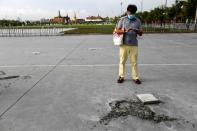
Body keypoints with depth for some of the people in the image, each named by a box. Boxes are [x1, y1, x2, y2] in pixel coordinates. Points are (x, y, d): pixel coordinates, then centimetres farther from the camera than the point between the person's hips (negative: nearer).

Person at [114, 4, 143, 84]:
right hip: (124, 44, -1)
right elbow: (117, 31, -2)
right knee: (122, 61, 6)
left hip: (134, 45, 1)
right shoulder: (122, 19, 2)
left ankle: (135, 77, 15)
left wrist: (137, 31, -13)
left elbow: (141, 33, 10)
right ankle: (121, 76, 18)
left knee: (134, 62, 5)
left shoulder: (138, 21, 8)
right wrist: (125, 31, -19)